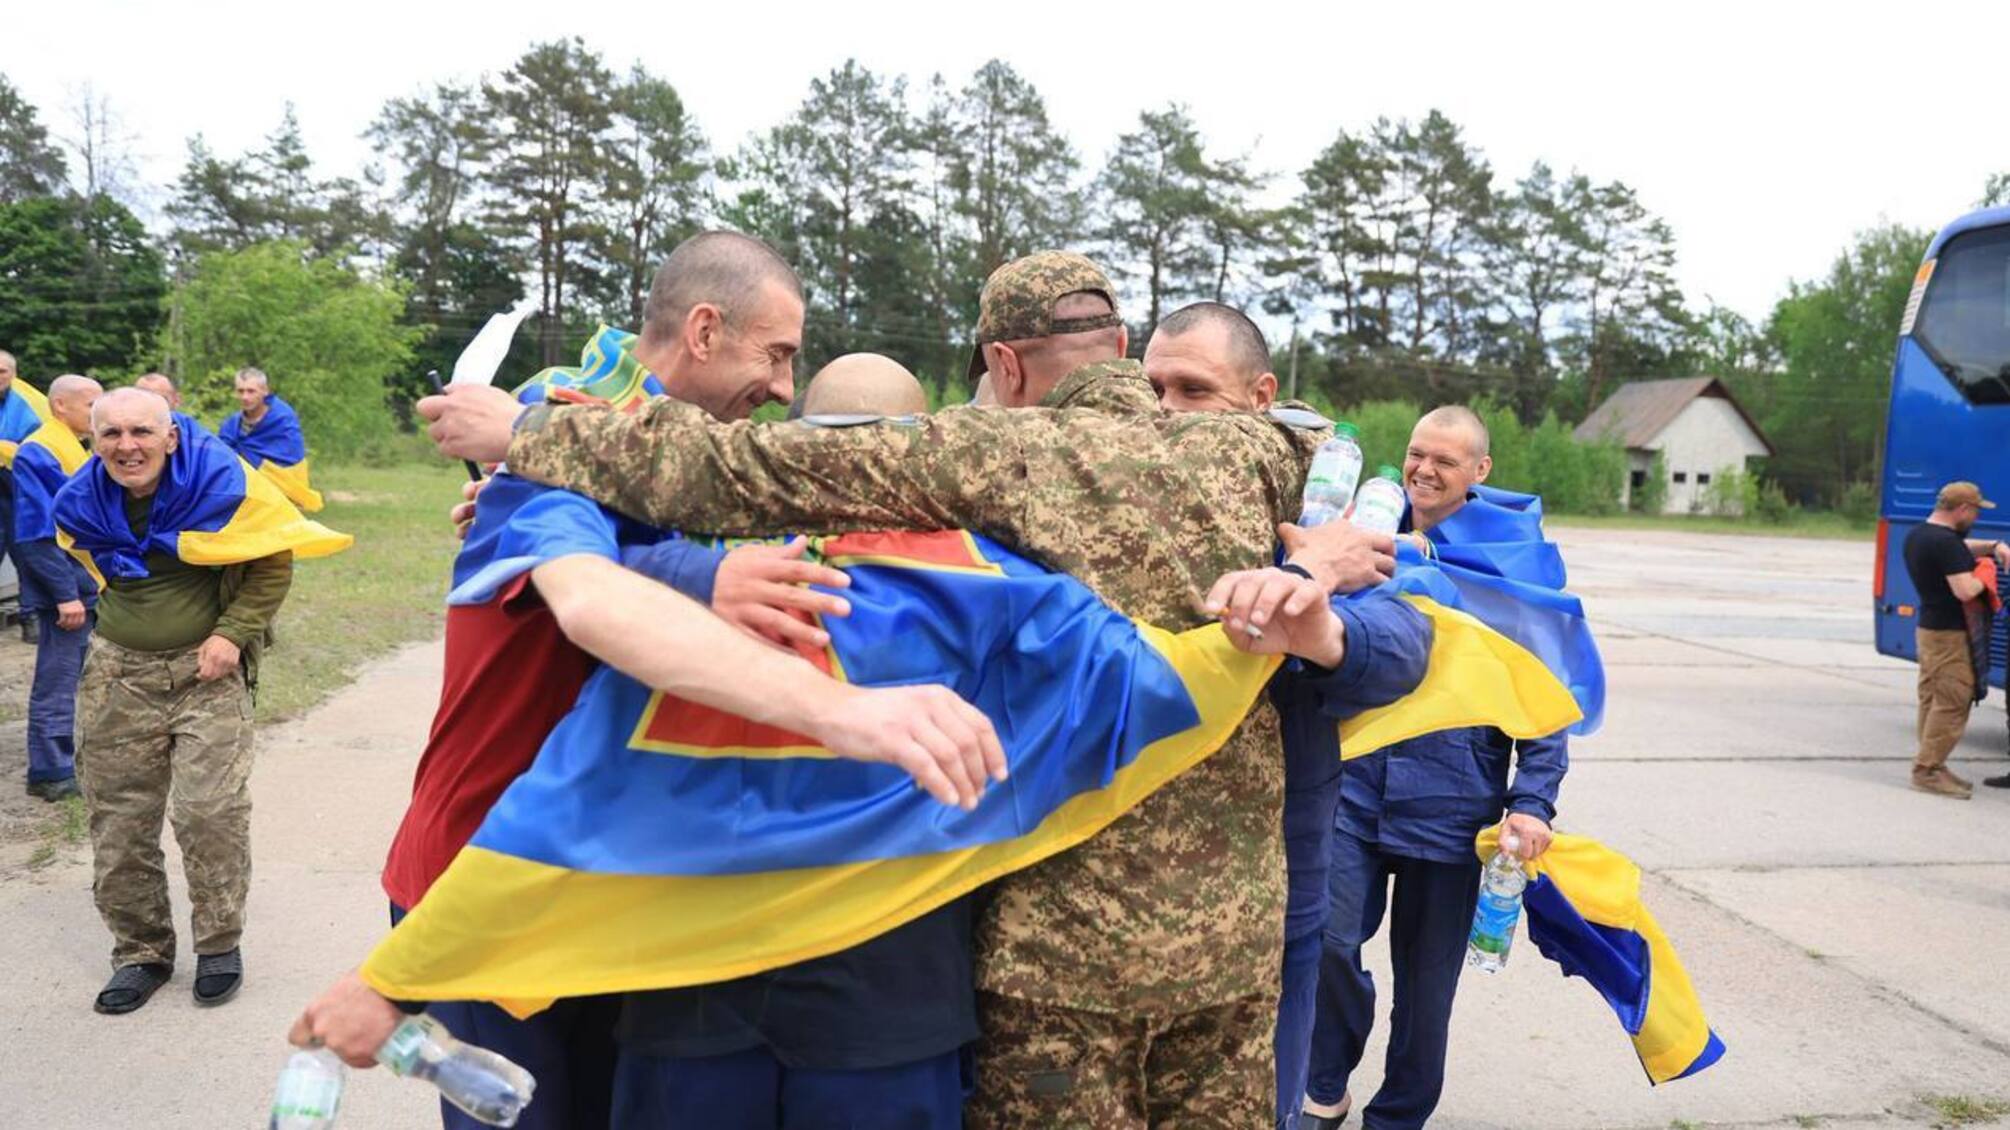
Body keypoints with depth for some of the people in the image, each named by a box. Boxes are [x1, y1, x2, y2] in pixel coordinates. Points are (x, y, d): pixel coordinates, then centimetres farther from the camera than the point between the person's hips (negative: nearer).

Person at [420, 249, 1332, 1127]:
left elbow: (752, 473, -13)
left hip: (1070, 937, -4)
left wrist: (526, 435, -3)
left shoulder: (1004, 455, -11)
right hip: (1240, 931, 4)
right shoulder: (1248, 453, 1)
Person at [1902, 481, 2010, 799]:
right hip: (1949, 633, -10)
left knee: (1932, 700, 14)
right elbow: (1965, 591, -27)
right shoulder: (1945, 543, -21)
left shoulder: (1917, 535, 11)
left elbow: (1963, 547, 26)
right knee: (1952, 704, -7)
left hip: (1928, 627, 10)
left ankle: (1932, 766, 20)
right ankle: (1927, 770, -7)